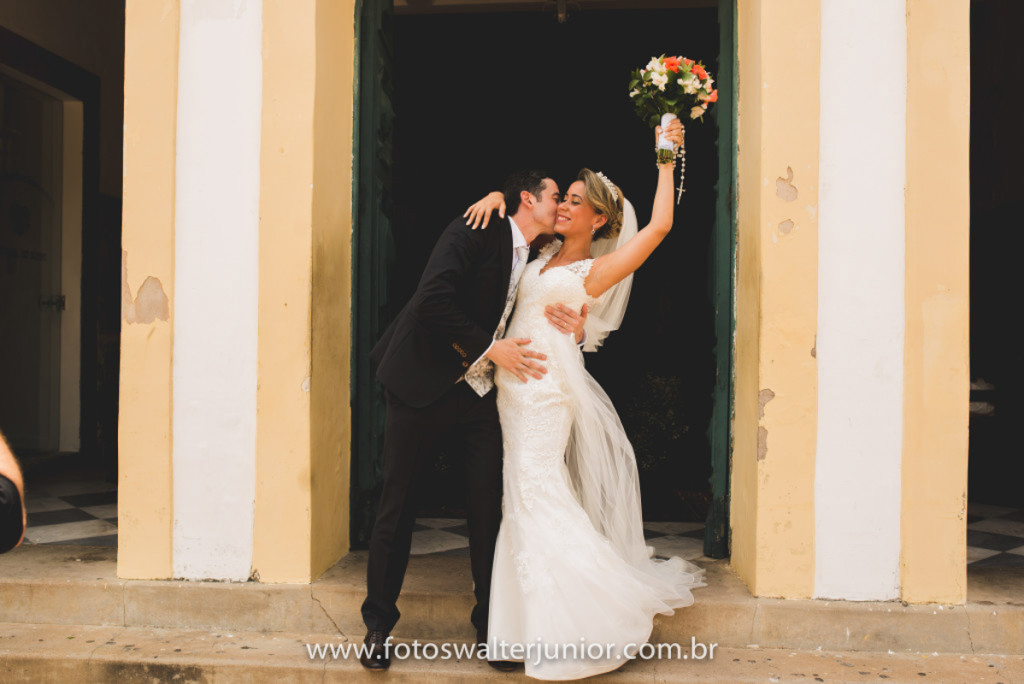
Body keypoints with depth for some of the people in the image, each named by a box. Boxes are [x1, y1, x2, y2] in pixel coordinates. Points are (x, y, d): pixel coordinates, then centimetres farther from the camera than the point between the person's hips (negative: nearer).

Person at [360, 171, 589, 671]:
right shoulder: (479, 231, -8)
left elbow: (534, 335, 13)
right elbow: (433, 300, -20)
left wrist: (575, 329, -6)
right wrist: (490, 348, -18)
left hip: (478, 392, 6)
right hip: (422, 383, -6)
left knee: (491, 504, -1)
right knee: (397, 505, 2)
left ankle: (491, 626, 16)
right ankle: (378, 625, 20)